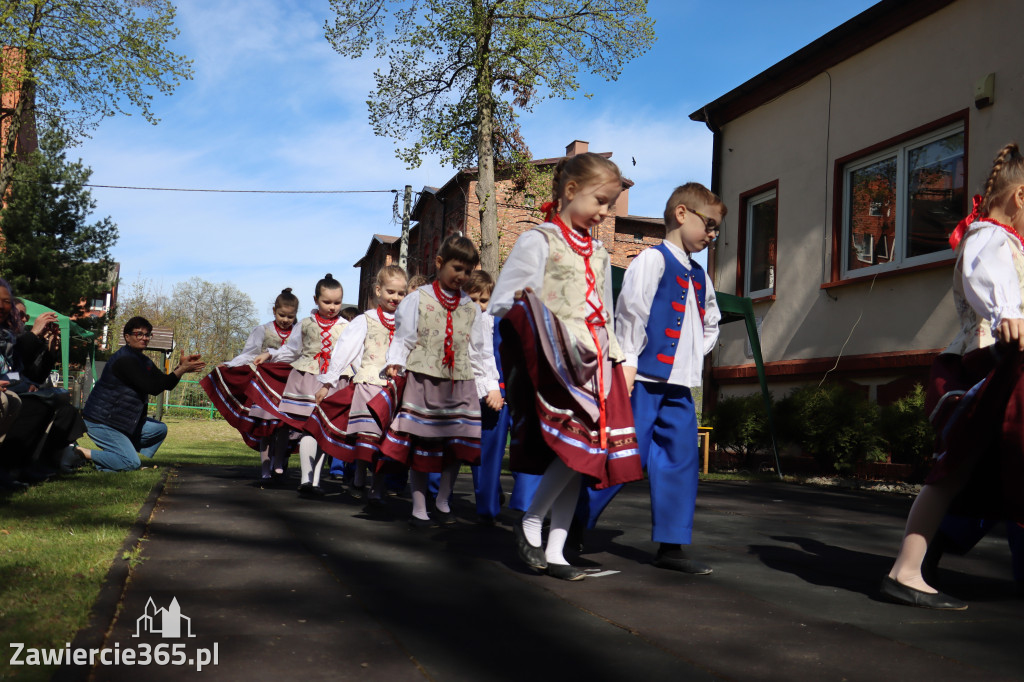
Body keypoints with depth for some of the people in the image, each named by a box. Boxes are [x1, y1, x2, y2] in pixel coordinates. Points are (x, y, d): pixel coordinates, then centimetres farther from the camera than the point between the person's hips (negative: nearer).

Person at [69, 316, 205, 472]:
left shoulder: (143, 361, 14)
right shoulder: (125, 360, -20)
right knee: (131, 464, -17)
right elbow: (152, 388, -26)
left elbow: (165, 383, 8)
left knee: (160, 429, 10)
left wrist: (181, 367, -8)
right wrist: (181, 370, -26)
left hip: (123, 421, 10)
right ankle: (78, 452, -11)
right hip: (101, 422, -10)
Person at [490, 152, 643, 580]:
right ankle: (529, 524, 1)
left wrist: (620, 360, 16)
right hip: (556, 360, -7)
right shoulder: (539, 241, 1)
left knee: (580, 455, 3)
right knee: (576, 450, -19)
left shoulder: (599, 254, 21)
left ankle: (554, 551, 9)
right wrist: (526, 300, -23)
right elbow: (500, 303, -4)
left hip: (594, 363, 7)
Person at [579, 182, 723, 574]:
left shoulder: (699, 276, 18)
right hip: (644, 379, -8)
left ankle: (671, 545, 10)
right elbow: (630, 309, -13)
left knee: (681, 459, 4)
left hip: (679, 385, 8)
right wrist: (627, 361, -17)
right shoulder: (653, 259, -6)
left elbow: (710, 323, 31)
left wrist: (695, 355, 16)